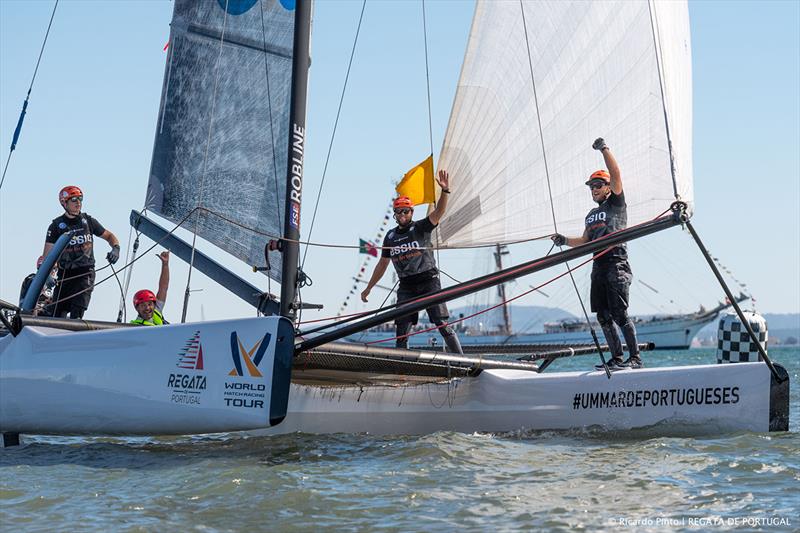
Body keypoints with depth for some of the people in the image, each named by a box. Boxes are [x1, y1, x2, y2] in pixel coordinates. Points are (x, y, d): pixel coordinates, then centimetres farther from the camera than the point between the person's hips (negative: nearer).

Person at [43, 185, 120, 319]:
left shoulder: (88, 221, 7)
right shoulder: (56, 225, 2)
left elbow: (109, 236, 18)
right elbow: (47, 255, -2)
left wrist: (115, 249, -4)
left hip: (85, 273, -1)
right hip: (65, 275, 1)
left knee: (77, 313, -18)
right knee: (58, 315, -3)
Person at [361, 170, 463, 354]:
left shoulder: (421, 227, 1)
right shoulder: (390, 236, 14)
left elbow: (439, 212, -15)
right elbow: (382, 264, 22)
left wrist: (445, 191, -32)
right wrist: (368, 288, 25)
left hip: (428, 281, -4)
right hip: (406, 286, 4)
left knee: (442, 324, -11)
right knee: (401, 331, -3)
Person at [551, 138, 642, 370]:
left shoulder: (616, 203, 1)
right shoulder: (591, 215, 22)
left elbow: (616, 174, -11)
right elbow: (585, 241, 30)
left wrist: (604, 149, -13)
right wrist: (565, 241, 16)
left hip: (616, 264, -8)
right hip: (598, 267, 8)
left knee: (619, 314, -13)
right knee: (603, 316, 4)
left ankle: (635, 358, -10)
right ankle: (617, 358, 9)